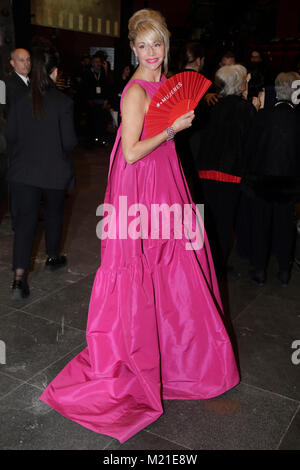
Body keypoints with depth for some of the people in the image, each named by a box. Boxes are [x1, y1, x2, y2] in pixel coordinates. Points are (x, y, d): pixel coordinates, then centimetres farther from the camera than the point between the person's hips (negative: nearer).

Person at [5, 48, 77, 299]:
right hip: (54, 172, -2)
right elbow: (69, 141, -13)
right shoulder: (63, 102, -12)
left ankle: (19, 277, -8)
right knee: (54, 213, 20)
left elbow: (10, 135, 4)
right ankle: (53, 257, 39)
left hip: (23, 171, 2)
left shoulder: (20, 102, -2)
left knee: (25, 219, 1)